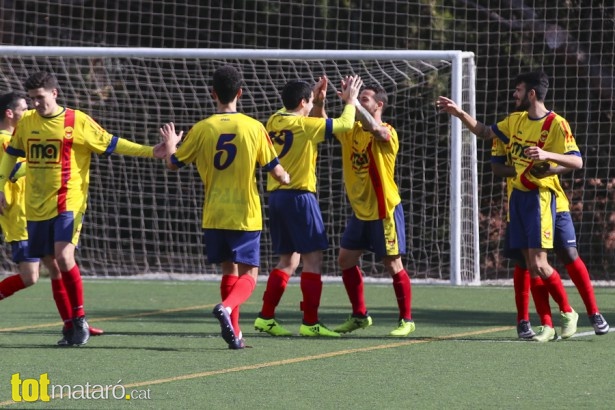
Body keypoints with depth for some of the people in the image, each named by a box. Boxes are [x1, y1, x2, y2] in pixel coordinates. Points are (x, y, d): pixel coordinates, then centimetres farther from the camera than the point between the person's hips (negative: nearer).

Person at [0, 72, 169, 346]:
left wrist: (149, 151, -6)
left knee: (63, 256, -22)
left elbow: (111, 144, 1)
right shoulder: (26, 123, 7)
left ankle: (80, 320, -9)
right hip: (36, 207, 5)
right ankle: (70, 327, 16)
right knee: (52, 265, 5)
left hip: (68, 203, -4)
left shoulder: (78, 121, -4)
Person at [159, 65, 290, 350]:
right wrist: (285, 178, 24)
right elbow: (275, 169, 1)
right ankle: (227, 307, -27)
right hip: (246, 216, -2)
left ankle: (234, 333, 12)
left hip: (214, 217, 2)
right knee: (248, 274, 3)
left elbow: (173, 164, 6)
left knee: (229, 270, 16)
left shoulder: (201, 129, -4)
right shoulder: (254, 128, -6)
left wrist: (170, 146, 28)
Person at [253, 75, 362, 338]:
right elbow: (344, 124, -6)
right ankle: (310, 323, -5)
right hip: (299, 196, -8)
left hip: (276, 196, 8)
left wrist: (319, 103, 21)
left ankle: (266, 317, 11)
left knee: (288, 260, 15)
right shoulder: (304, 125, -12)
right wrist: (350, 102, 9)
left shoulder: (275, 122, 9)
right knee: (313, 259, -3)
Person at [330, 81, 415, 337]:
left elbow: (372, 126, -36)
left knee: (393, 265, -3)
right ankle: (359, 316, 22)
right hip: (360, 210, 7)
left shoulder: (387, 133, -14)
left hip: (384, 211, -7)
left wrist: (351, 99, -39)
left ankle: (406, 320, 8)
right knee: (345, 260, 8)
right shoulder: (352, 131, 6)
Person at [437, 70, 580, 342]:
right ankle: (547, 325, 7)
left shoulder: (556, 124, -11)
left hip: (540, 197, -7)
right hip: (517, 197, 7)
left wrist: (546, 155, -31)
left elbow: (577, 161, -16)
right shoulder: (516, 120, 11)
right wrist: (459, 113, 15)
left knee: (539, 264, -13)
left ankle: (568, 312, 6)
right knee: (530, 265, 3)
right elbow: (485, 132, 25)